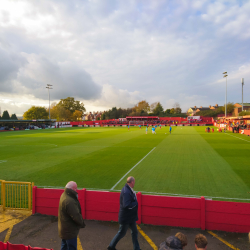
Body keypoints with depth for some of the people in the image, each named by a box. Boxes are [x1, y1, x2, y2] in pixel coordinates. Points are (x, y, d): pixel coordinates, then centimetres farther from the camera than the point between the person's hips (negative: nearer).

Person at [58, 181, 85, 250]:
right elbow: (76, 216, -29)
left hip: (64, 228, 10)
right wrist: (82, 223, -12)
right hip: (69, 230, -10)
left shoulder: (64, 195, -1)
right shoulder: (69, 201, -33)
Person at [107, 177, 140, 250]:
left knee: (134, 232, 19)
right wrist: (135, 203, -22)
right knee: (121, 233, 10)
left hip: (131, 216, 9)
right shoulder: (126, 192, -30)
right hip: (126, 217, -9)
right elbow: (127, 205, -34)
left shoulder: (128, 189, 1)